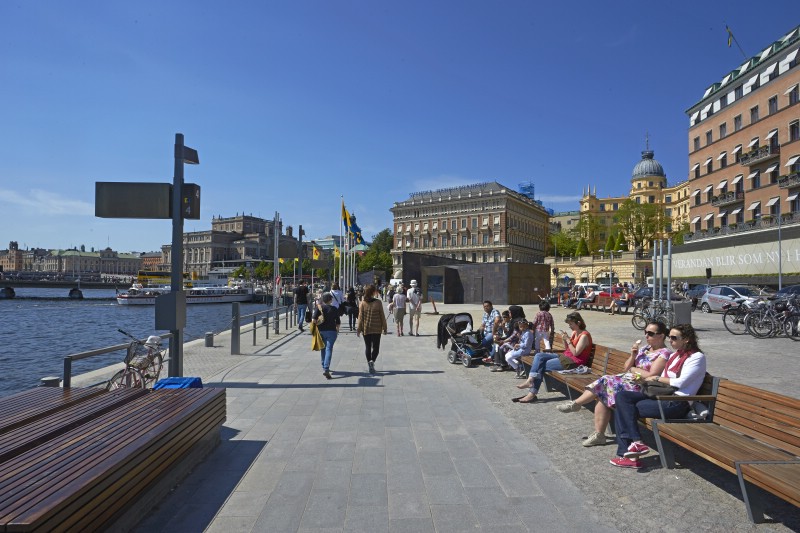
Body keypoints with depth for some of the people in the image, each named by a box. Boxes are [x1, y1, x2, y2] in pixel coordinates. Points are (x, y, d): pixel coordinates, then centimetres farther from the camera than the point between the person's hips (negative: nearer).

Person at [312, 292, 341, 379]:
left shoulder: (319, 307, -1)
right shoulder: (334, 309, -2)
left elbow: (314, 319, -12)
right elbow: (338, 323, 2)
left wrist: (316, 325, 5)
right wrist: (337, 330, 18)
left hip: (321, 331, 2)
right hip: (331, 331, -2)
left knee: (323, 349, 18)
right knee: (329, 349, -6)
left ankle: (324, 367, 30)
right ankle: (326, 369, -19)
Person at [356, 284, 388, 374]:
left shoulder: (362, 303, -5)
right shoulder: (378, 302, -8)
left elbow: (360, 317, -4)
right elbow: (382, 316, -4)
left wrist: (359, 329, 3)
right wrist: (385, 328, 6)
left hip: (366, 329, 1)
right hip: (377, 329, -1)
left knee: (367, 347, 14)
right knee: (376, 347, 7)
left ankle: (369, 362, 14)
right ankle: (372, 361, -16)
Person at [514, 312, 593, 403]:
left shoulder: (584, 335, -15)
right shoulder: (574, 332, 12)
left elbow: (575, 353, -19)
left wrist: (568, 340, -18)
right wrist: (565, 339, 0)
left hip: (574, 361, -9)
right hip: (566, 357, 9)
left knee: (541, 367, -14)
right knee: (539, 356, -8)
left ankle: (532, 393, -10)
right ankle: (531, 380, -22)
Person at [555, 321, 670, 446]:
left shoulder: (664, 353, -8)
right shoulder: (645, 348, 17)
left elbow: (651, 376, -18)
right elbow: (627, 367, 14)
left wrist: (634, 369, -4)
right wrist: (633, 355, -3)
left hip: (641, 386, -8)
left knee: (605, 382, -20)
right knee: (602, 396, -14)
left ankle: (576, 404, -5)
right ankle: (598, 434, -12)